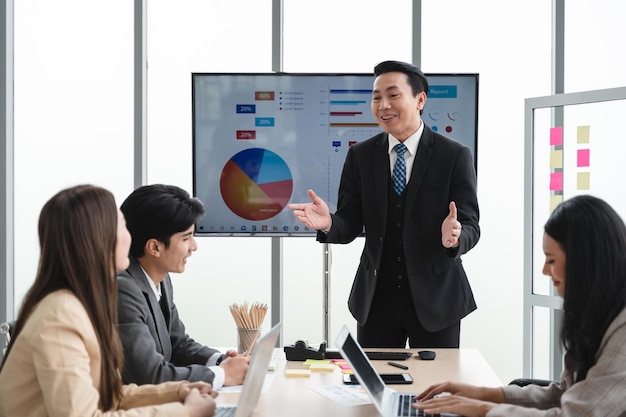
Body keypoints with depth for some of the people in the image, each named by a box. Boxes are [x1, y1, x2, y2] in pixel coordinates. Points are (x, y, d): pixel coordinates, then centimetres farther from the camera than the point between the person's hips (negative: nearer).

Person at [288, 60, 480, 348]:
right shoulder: (360, 156, 3)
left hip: (435, 300, -2)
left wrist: (454, 236, -31)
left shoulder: (455, 155, -5)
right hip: (376, 300, 2)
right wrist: (328, 224, -22)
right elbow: (350, 226, 1)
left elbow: (471, 226, -8)